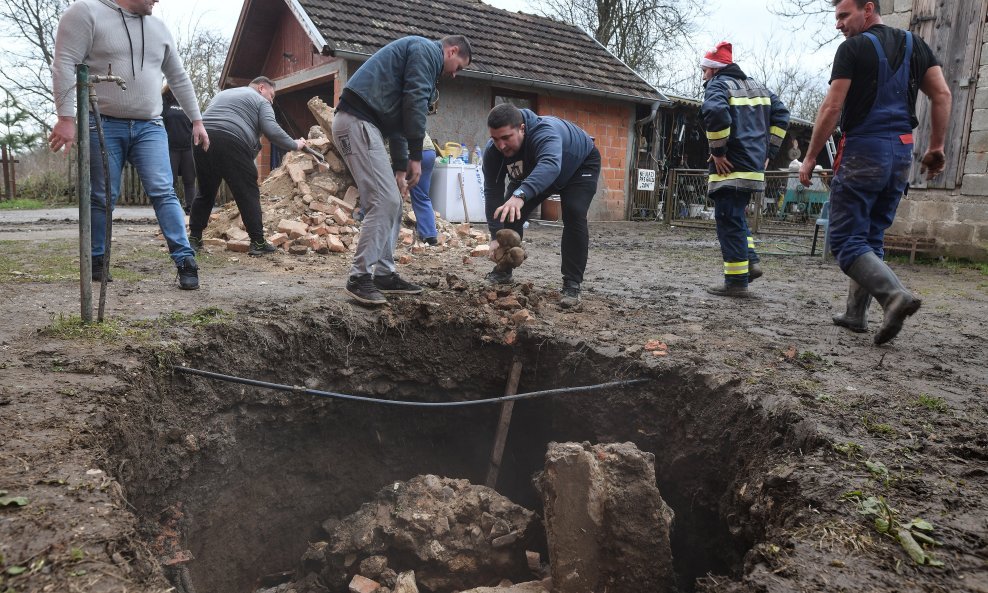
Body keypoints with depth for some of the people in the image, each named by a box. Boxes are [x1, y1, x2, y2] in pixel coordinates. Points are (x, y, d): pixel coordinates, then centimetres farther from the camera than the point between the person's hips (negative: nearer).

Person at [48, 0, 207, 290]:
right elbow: (64, 65, -8)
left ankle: (185, 260, -14)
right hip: (103, 124, -3)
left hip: (149, 126, 3)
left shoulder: (158, 28, 15)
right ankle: (96, 260, 18)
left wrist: (197, 120, 18)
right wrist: (66, 118, -17)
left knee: (163, 192, -10)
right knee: (103, 197, 3)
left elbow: (179, 78, 21)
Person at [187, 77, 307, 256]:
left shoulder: (222, 93, 34)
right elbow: (272, 131, -3)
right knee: (248, 194, 0)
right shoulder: (260, 101, 12)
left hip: (203, 140, 7)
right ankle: (257, 242, -1)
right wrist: (295, 145, 7)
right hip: (231, 143, -6)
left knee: (206, 192, 18)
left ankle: (194, 237, 18)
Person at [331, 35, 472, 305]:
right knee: (384, 201, -13)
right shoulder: (426, 50, 0)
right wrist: (415, 157, -11)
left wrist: (400, 167, 16)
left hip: (362, 123, 10)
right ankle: (359, 278, -10)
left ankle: (384, 273, 14)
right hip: (357, 121, -10)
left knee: (392, 201, 10)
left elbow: (398, 117, 24)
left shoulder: (422, 59, 29)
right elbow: (414, 101, -12)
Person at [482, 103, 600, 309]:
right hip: (532, 172, 5)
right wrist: (496, 235, -34)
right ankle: (503, 271, 12)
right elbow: (493, 192, -25)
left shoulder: (544, 132, -45)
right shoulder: (492, 151, -27)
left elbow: (550, 165, -65)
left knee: (574, 214, -25)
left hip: (580, 166, -5)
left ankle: (572, 285, -19)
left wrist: (520, 195, -82)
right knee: (510, 211, -6)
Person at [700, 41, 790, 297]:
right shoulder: (756, 86, 20)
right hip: (754, 167, 8)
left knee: (729, 221, -3)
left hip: (729, 168, -8)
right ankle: (750, 261, 13)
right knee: (736, 216, 23)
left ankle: (737, 281, -1)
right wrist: (767, 151, 15)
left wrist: (718, 151, -17)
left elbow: (715, 112, -26)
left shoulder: (717, 85, -5)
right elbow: (781, 114, 18)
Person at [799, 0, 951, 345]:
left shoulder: (853, 49, -5)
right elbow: (942, 95, 8)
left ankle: (895, 295, -25)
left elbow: (832, 108, -11)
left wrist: (810, 159, -6)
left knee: (845, 241, -5)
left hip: (862, 151, -7)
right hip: (901, 153, 7)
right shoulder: (914, 45, 15)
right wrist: (936, 147, 12)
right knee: (871, 238, 15)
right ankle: (856, 314, 16)